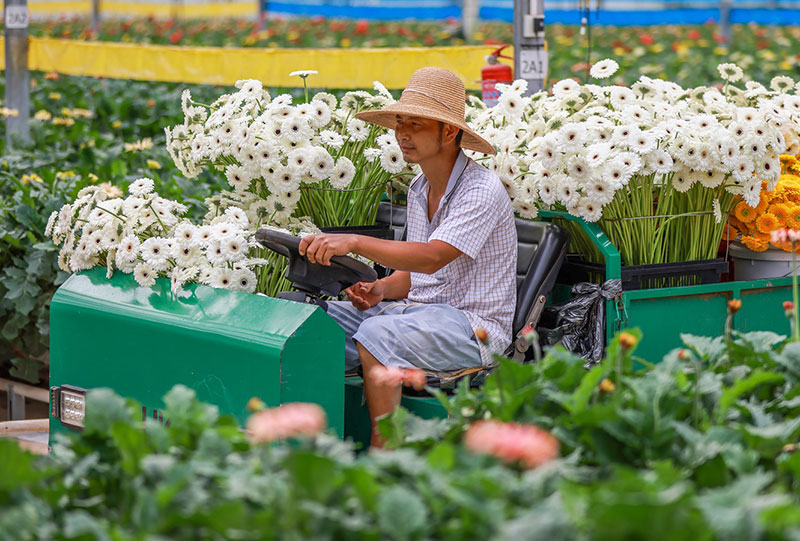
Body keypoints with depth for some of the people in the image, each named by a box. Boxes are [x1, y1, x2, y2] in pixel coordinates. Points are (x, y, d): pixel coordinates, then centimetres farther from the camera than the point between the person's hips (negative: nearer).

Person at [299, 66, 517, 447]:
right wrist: (381, 289, -3)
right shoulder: (419, 191, 14)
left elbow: (431, 258, -28)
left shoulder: (482, 191, -14)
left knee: (375, 335, -34)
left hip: (473, 325, -9)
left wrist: (354, 243, -35)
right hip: (417, 307, 9)